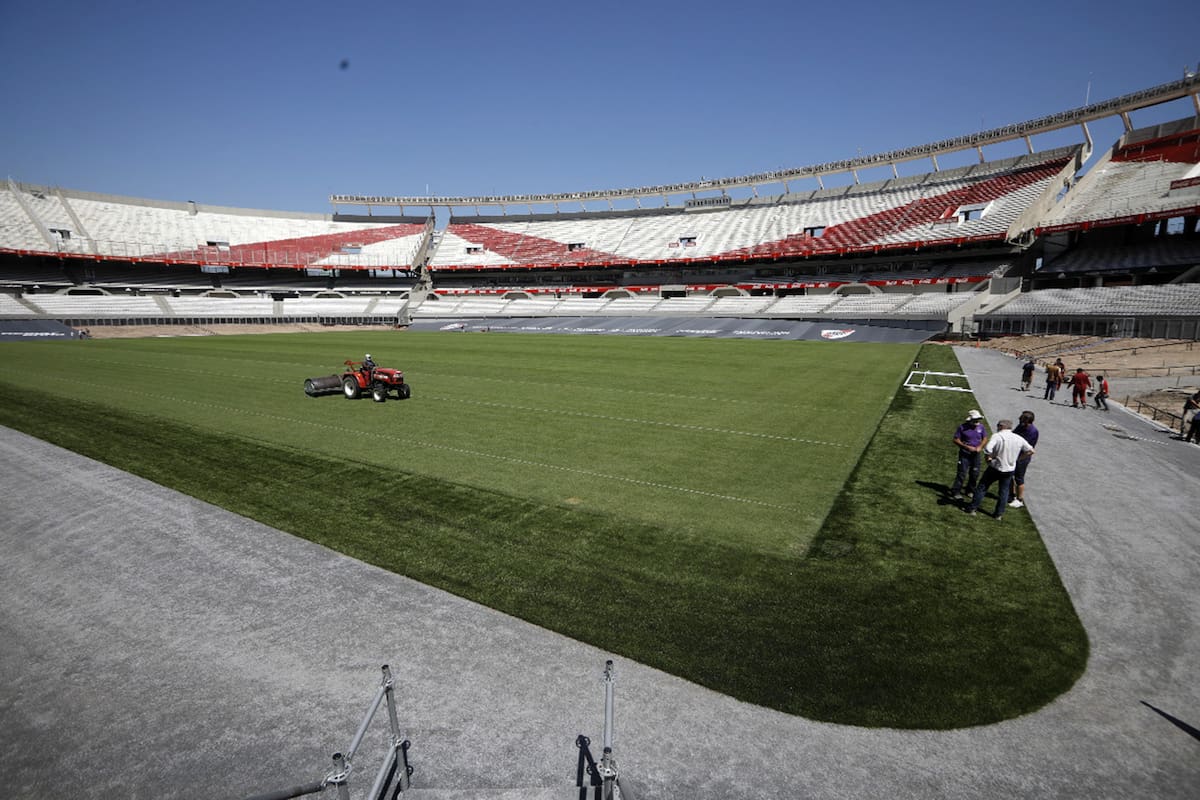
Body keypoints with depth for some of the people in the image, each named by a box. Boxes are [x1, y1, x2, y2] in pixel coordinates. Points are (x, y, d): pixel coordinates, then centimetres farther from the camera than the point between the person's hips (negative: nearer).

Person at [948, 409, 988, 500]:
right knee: (962, 473, -8)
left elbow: (985, 439, 11)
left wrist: (980, 447, -8)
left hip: (976, 454, 4)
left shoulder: (981, 427, 1)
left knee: (975, 474, 10)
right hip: (964, 454, -4)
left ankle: (970, 491, 27)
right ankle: (955, 492, -4)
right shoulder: (962, 428, -12)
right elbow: (956, 440, -9)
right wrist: (967, 447, -19)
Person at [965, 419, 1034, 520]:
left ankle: (973, 508, 12)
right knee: (1004, 491, 16)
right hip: (1009, 469, 4)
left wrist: (990, 456, -12)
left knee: (982, 487, 9)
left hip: (995, 467, -4)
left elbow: (987, 449, -31)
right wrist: (1017, 458, 12)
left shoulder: (997, 436, -17)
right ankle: (999, 514, 19)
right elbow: (1031, 451, 8)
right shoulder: (1019, 439, -1)